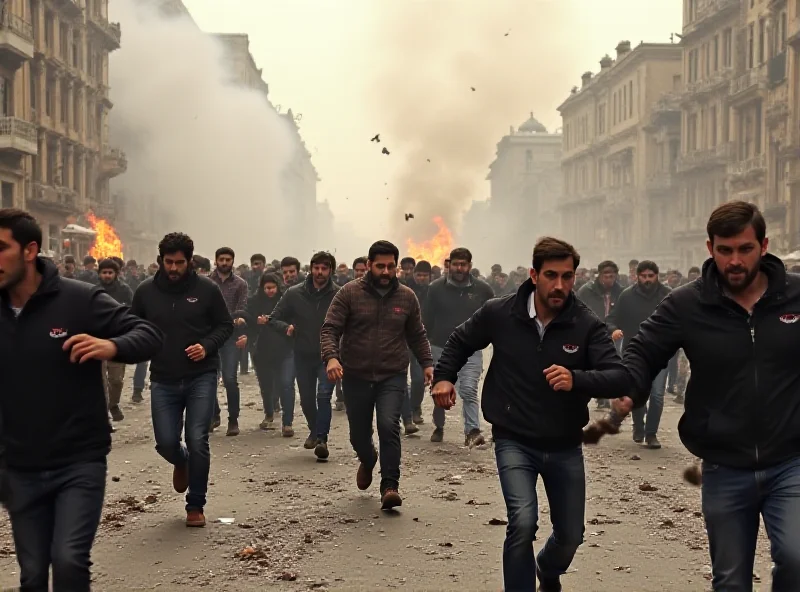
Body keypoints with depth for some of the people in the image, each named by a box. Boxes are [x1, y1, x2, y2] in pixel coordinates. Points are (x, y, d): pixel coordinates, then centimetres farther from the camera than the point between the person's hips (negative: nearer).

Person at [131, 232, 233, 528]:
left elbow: (226, 325, 4)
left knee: (198, 441, -7)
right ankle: (181, 462, 38)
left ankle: (195, 506, 11)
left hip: (202, 377, -2)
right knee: (166, 442, -1)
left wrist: (207, 346, -13)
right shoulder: (146, 290, 0)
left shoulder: (207, 289, -5)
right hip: (163, 380, 2)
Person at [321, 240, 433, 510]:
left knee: (389, 426, -20)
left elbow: (417, 336, 14)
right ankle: (368, 460, 46)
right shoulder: (349, 293, -3)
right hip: (356, 376, 0)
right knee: (359, 435, 11)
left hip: (393, 376, 0)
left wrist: (427, 363, 1)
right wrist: (331, 357, -26)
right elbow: (329, 329, -8)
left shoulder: (407, 297, 5)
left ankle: (390, 486, -11)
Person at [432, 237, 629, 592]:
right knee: (523, 522, -23)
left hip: (566, 446, 2)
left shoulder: (587, 325, -13)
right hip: (514, 442, -1)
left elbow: (620, 377, -22)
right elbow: (460, 341, 9)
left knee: (570, 536, 14)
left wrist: (576, 379, -38)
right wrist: (443, 376, -3)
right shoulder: (499, 314, -11)